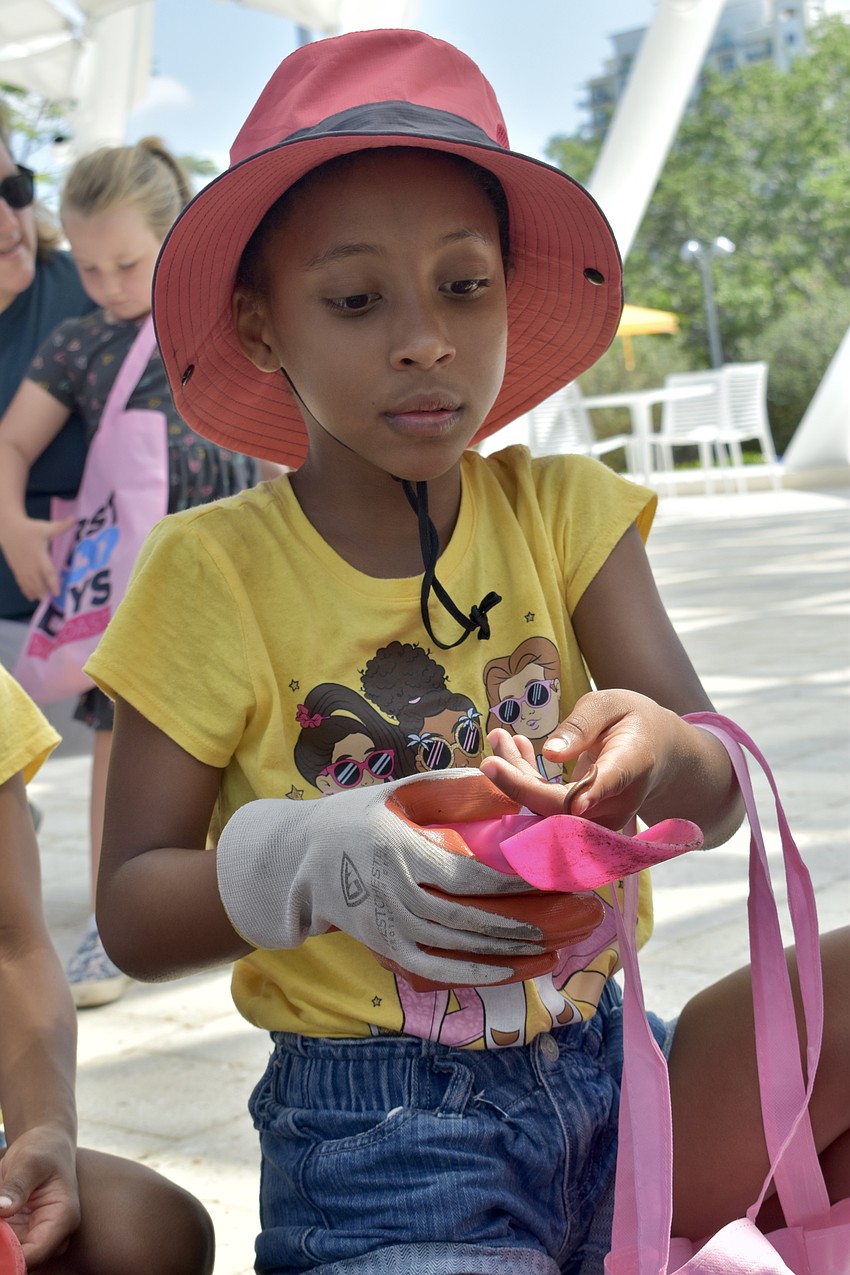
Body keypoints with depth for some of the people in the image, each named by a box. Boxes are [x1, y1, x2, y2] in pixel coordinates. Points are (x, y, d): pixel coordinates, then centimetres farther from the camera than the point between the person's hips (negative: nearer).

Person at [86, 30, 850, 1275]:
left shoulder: (562, 511, 2)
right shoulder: (217, 570, -6)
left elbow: (722, 795, -4)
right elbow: (132, 914, -5)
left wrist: (660, 754, -28)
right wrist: (323, 859, -23)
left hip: (610, 1070, 5)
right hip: (379, 1126, -4)